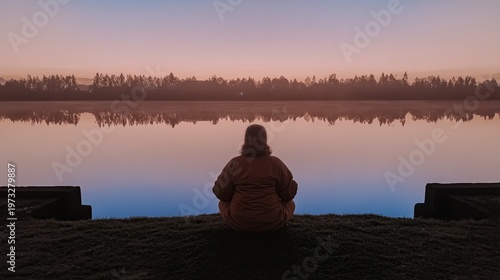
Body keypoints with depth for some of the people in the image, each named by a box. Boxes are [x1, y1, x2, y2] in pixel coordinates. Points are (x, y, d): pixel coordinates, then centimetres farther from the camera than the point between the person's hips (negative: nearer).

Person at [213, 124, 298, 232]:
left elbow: (221, 193, -1)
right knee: (290, 203, 29)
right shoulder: (276, 163, -7)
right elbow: (289, 193, -1)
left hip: (238, 222, 1)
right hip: (272, 222, 0)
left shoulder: (235, 163, -8)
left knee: (223, 202, 31)